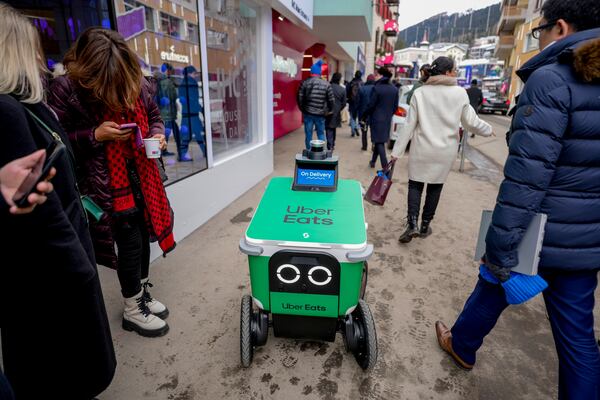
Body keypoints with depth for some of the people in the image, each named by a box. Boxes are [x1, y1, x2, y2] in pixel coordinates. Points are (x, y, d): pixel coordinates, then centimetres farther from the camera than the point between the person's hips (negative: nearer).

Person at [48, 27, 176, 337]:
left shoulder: (136, 82, 2)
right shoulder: (66, 88, -11)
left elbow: (153, 117, 16)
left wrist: (157, 134, -5)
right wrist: (95, 135, -21)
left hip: (141, 176, 6)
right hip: (106, 182, -5)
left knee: (144, 236, 14)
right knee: (130, 242, -2)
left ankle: (141, 292, 37)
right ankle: (132, 309, 21)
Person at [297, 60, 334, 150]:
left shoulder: (305, 83, -2)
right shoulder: (326, 84, -2)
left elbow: (299, 98, -3)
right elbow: (331, 100, -1)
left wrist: (302, 109, 10)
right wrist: (328, 111, 14)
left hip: (308, 113, 0)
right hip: (321, 114, 0)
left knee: (308, 135, 8)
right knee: (321, 134, 13)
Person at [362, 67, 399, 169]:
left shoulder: (376, 88, -15)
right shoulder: (394, 89, 6)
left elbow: (371, 105, -13)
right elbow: (395, 106, 10)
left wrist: (364, 116, 0)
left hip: (377, 119, -6)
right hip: (387, 119, 6)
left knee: (379, 142, -3)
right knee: (380, 141, 17)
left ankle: (385, 167, -9)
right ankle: (373, 161, 30)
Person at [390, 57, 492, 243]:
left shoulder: (420, 93, -4)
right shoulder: (460, 93, -3)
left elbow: (409, 125, -6)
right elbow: (471, 122, 2)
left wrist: (397, 151, -2)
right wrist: (488, 129, 23)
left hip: (422, 149, -1)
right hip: (446, 150, 1)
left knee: (415, 184, 8)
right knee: (435, 186, 12)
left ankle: (412, 224, -6)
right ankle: (425, 225, 21)